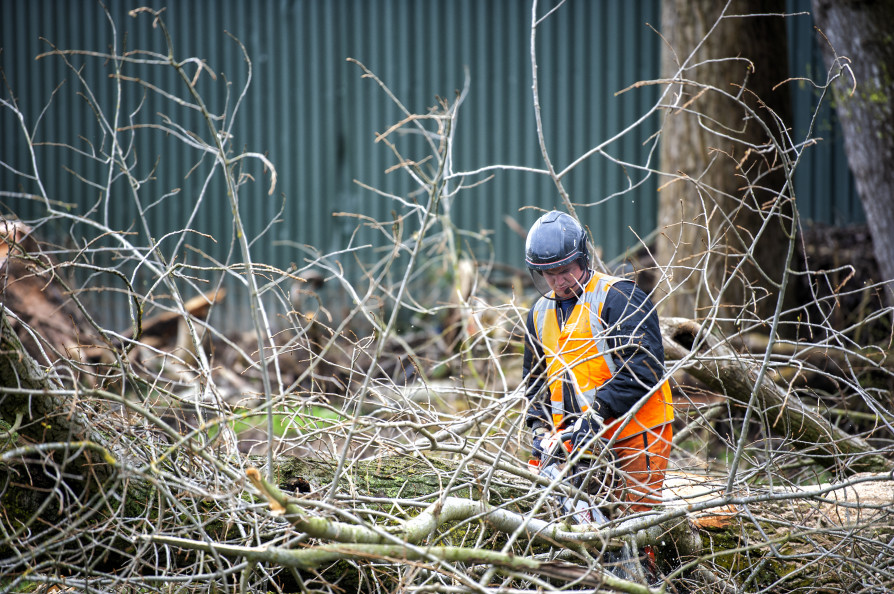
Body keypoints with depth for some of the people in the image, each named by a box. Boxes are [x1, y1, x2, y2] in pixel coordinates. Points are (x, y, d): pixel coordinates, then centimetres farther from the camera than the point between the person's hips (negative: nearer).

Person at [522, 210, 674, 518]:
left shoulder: (619, 298, -8)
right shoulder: (541, 313, 15)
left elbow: (644, 369, -18)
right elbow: (535, 380, 23)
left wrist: (596, 412, -23)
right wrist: (540, 428, 5)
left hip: (634, 435, -6)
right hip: (578, 442, 6)